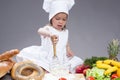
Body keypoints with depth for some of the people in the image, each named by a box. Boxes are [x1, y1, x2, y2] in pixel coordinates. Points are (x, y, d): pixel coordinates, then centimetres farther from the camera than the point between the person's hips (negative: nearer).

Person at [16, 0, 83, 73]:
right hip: (47, 57, -4)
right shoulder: (48, 29, -7)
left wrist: (69, 51, 3)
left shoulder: (65, 31, 12)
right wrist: (50, 34, -53)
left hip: (61, 58, 4)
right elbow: (40, 30, -32)